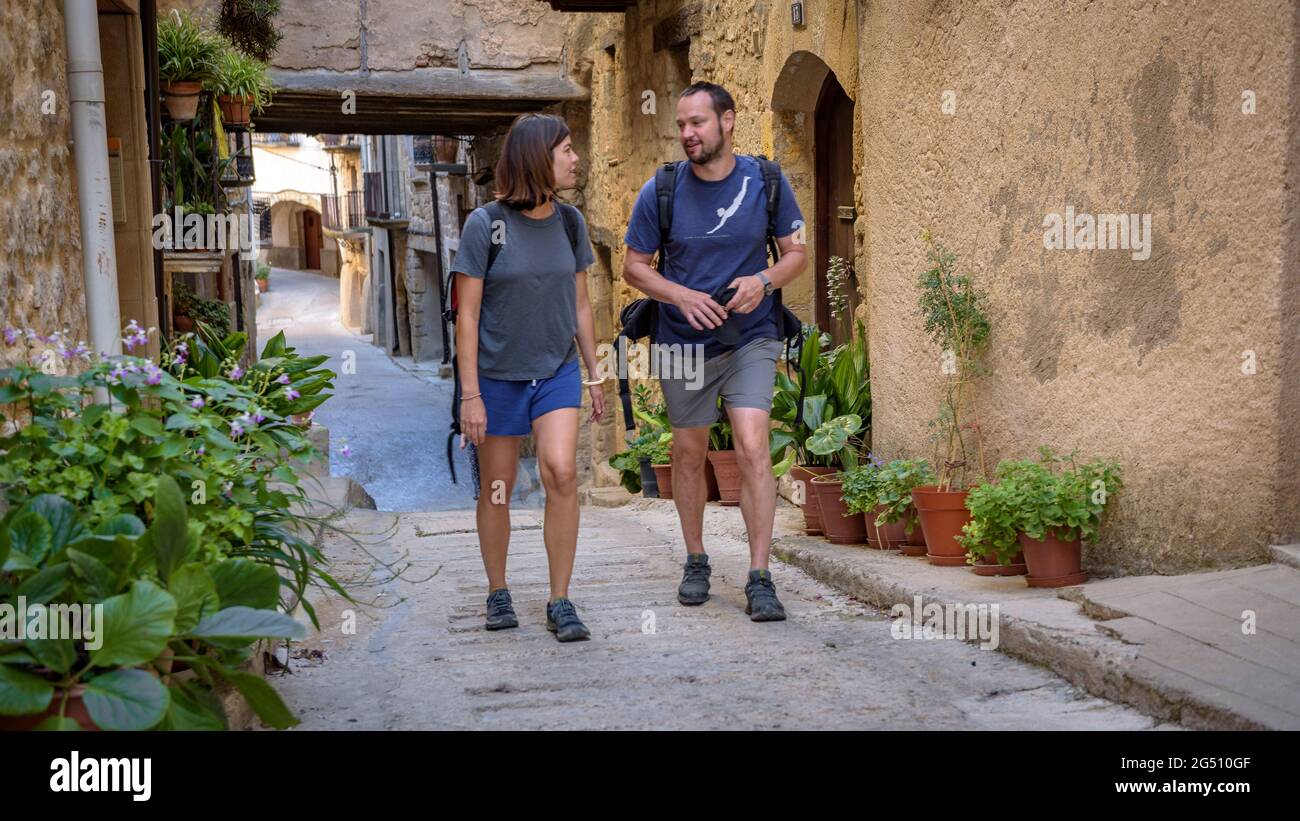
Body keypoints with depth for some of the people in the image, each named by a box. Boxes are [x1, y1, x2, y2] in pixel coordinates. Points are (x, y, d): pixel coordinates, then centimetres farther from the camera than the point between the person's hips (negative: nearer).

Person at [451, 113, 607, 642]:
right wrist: (470, 394, -12)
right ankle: (498, 595, 27)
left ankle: (560, 603, -5)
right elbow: (467, 315, -9)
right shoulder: (485, 225, -11)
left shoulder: (570, 222, 3)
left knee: (561, 471, -15)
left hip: (557, 370, 3)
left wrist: (594, 377, 12)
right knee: (496, 490, 7)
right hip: (498, 375, -2)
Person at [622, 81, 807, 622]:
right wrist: (682, 295, -17)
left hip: (750, 338, -1)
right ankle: (696, 563, 30)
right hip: (683, 341, 1)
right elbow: (634, 266, 1)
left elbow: (797, 253, 4)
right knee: (689, 454, 11)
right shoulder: (660, 191, -6)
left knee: (752, 448, -14)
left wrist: (763, 280, -18)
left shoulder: (766, 182, -5)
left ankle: (760, 580, -9)